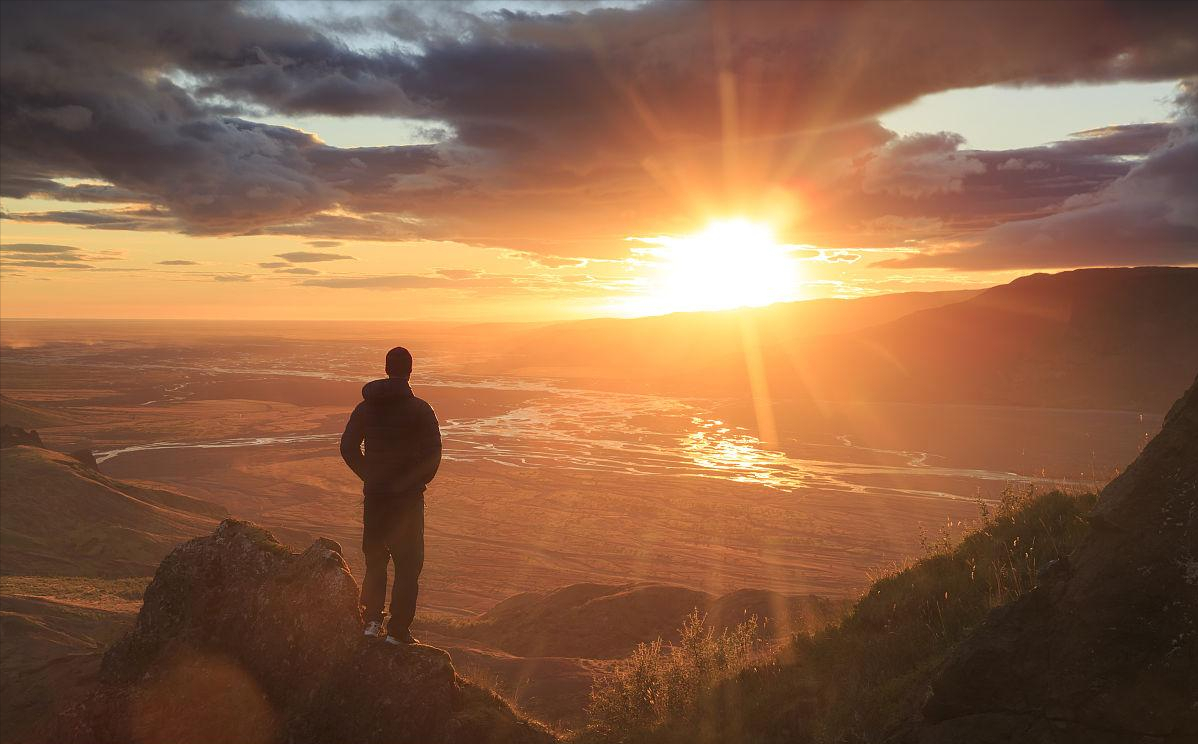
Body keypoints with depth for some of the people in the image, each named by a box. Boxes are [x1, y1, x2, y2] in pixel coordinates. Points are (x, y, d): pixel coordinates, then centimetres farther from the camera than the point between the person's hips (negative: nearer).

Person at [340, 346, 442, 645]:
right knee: (408, 564, 5)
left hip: (374, 496, 4)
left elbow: (348, 448, 6)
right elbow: (432, 454, -12)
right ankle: (397, 630, 4)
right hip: (408, 497, -4)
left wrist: (371, 477, 12)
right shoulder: (419, 409, -10)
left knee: (375, 559, 19)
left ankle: (372, 620, 15)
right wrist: (417, 482, 3)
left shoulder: (365, 407, 3)